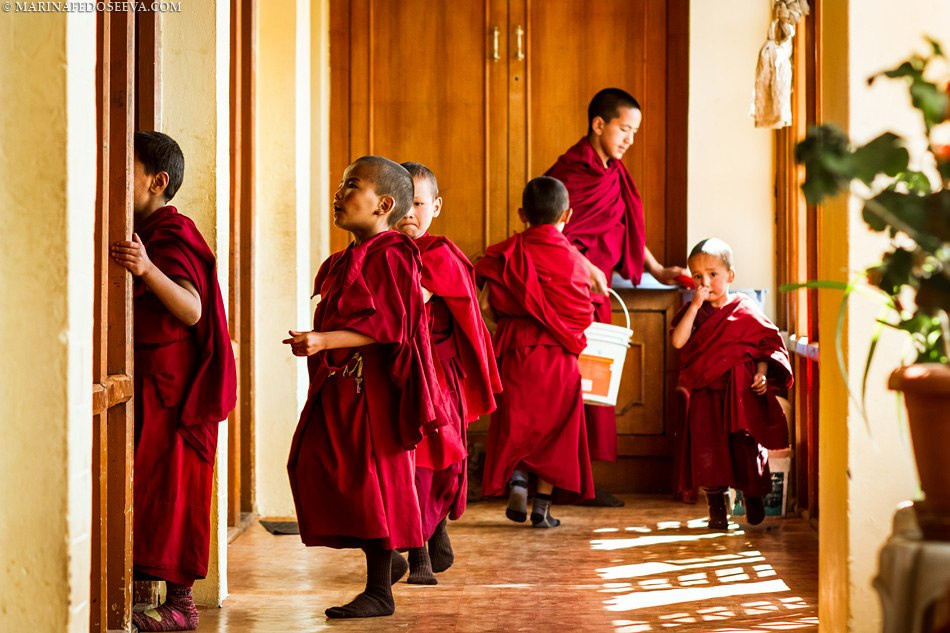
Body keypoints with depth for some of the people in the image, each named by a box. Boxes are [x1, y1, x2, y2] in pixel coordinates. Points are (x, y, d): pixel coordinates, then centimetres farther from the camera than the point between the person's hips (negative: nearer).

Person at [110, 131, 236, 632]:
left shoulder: (172, 237, -13)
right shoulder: (142, 234, 17)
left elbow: (192, 310, -30)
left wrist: (148, 270, -43)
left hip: (170, 382, -9)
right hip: (144, 380, 9)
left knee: (168, 484, -6)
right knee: (148, 486, 8)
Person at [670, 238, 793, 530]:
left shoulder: (746, 311, 0)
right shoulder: (694, 311, 6)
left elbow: (767, 344, 4)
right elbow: (678, 341, -10)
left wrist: (761, 373, -10)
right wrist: (695, 306, -15)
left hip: (741, 393, -2)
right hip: (705, 393, 2)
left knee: (746, 445, 2)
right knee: (707, 446, 0)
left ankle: (753, 497, 23)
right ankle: (716, 508, 10)